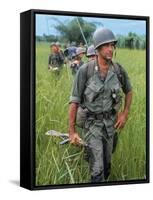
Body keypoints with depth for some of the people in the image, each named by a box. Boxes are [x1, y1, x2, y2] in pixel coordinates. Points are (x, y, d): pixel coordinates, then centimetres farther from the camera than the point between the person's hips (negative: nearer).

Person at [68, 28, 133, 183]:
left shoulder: (118, 70, -6)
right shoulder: (85, 71, -18)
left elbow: (128, 91, 14)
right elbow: (74, 101, -13)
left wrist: (125, 114, 3)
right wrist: (72, 132, -13)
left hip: (110, 123, 4)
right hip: (92, 123, -4)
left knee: (107, 163, 19)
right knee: (97, 169, -9)